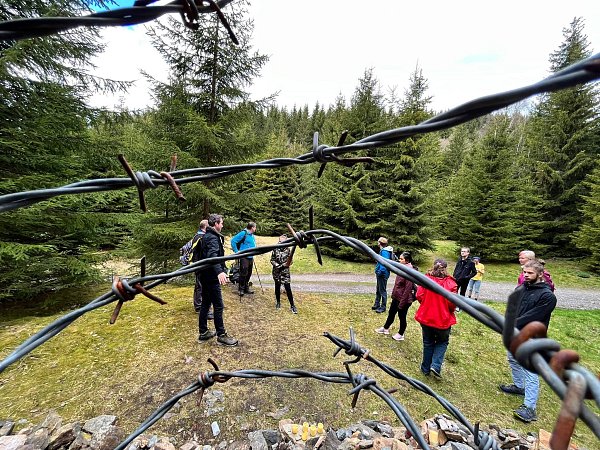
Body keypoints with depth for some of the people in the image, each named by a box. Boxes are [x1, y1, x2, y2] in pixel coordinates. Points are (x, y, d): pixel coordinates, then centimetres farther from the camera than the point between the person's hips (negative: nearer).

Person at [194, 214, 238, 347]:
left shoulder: (207, 236, 13)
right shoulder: (213, 238, -18)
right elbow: (212, 255, -38)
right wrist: (219, 271, -53)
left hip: (205, 276, 10)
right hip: (212, 277, -10)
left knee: (205, 304, 17)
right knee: (218, 306, -1)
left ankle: (203, 332, 28)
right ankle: (221, 335, 9)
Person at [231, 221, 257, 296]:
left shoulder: (252, 235, 14)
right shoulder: (243, 233, -11)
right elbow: (233, 240, -15)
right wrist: (236, 251, -14)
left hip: (250, 257, 8)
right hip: (244, 257, -8)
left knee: (249, 274, 13)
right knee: (243, 274, -6)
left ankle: (246, 288, 25)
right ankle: (241, 289, 7)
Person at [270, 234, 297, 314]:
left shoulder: (288, 250, -6)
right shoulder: (275, 249, -3)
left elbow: (290, 261, -1)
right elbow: (272, 260, 1)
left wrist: (285, 265, -19)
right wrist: (277, 265, -16)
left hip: (285, 271, -2)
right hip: (276, 271, 2)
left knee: (288, 288, -4)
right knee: (277, 287, 14)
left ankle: (292, 306, 5)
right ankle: (278, 302, 34)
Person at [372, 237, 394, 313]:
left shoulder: (384, 252, -20)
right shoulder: (383, 250, 10)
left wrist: (380, 272, -25)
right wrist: (377, 272, 12)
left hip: (383, 274, -10)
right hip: (380, 274, 10)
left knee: (382, 291, 2)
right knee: (378, 290, 19)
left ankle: (383, 307, 13)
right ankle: (377, 305, 31)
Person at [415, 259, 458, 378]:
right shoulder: (450, 283, -16)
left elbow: (419, 296, -8)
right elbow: (452, 303, -14)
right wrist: (450, 311, 9)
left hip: (426, 317, 2)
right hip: (443, 319, -2)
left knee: (428, 343, 19)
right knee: (442, 342, 23)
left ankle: (426, 368, 29)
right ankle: (435, 366, 9)